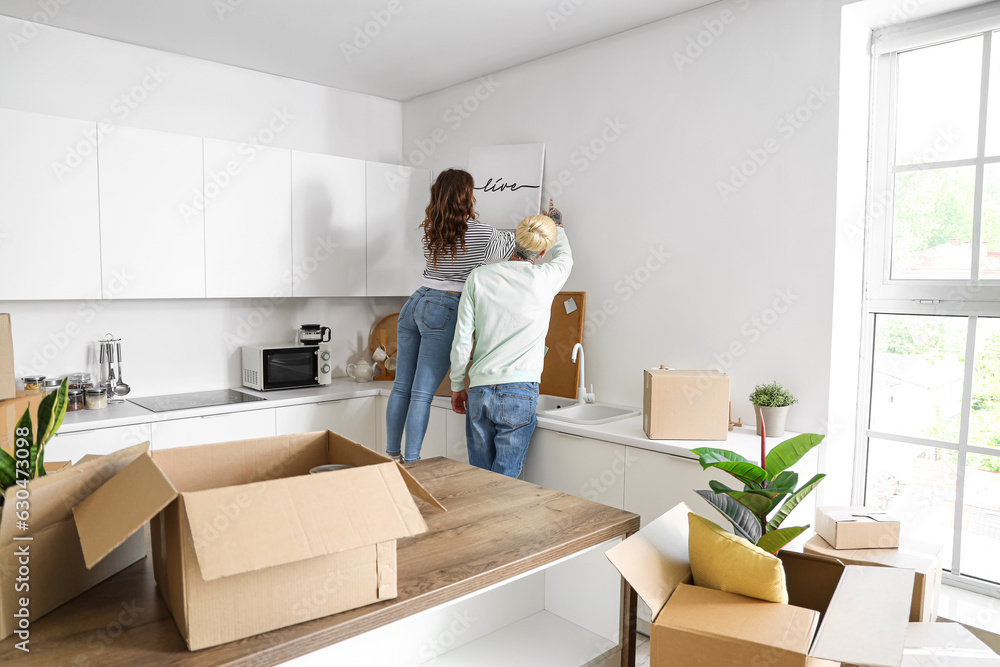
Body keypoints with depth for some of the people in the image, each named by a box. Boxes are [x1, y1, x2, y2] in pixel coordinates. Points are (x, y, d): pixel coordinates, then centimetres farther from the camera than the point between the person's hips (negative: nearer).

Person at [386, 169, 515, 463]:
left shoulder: (431, 229, 9)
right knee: (422, 393, -6)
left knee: (402, 387, 10)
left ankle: (392, 455, 20)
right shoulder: (479, 233, -7)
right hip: (443, 309, -7)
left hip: (414, 303, 7)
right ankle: (410, 464, -1)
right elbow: (511, 242, 11)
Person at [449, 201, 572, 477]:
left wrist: (457, 386, 13)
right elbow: (565, 256, 24)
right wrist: (557, 225, 44)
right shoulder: (545, 279, -2)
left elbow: (461, 339, 2)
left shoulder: (479, 276, 1)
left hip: (478, 391, 2)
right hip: (519, 392, -2)